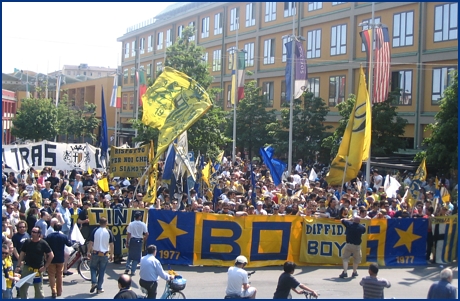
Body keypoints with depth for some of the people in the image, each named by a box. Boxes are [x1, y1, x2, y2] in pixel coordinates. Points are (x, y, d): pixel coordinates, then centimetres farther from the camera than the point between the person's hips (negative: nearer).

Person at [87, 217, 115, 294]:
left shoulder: (95, 231, -5)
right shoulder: (109, 232, -4)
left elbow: (90, 243, -5)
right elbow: (111, 244, -2)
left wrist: (88, 252, 4)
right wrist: (111, 254, 6)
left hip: (95, 253, 0)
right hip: (105, 255, 0)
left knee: (93, 268, 18)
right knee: (101, 271, 9)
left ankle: (94, 283, -2)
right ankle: (99, 288, 12)